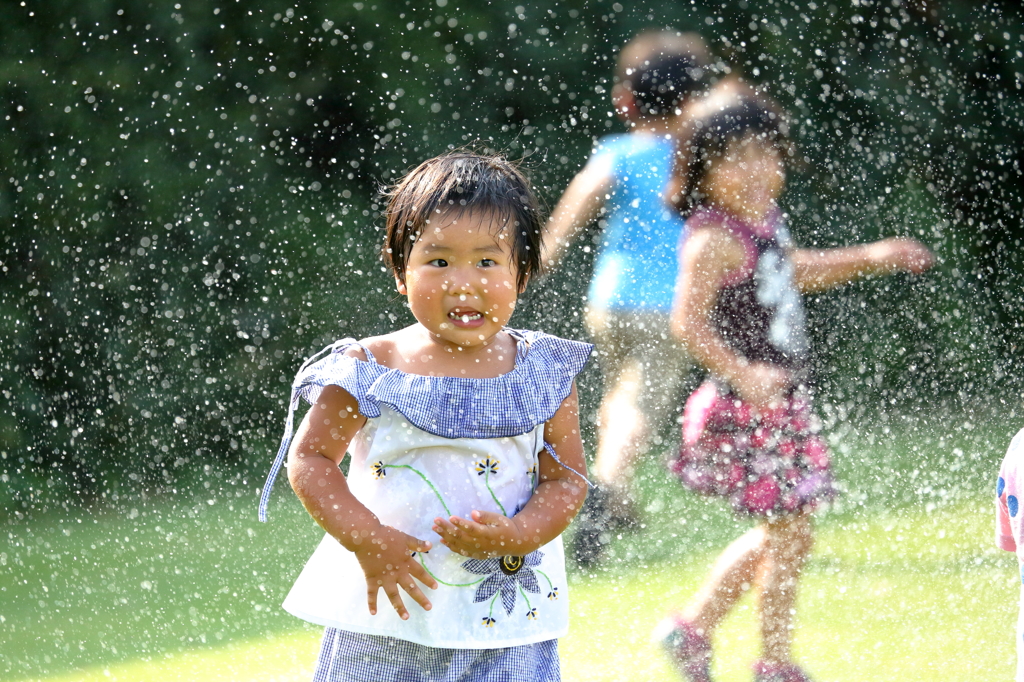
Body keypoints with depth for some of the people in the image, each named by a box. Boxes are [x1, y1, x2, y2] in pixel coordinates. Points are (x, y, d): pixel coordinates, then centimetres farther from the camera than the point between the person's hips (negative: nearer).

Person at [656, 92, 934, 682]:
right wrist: (743, 374, -34)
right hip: (747, 410, -9)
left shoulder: (764, 220, 8)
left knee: (781, 532, 18)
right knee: (791, 531, -4)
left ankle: (693, 627, 29)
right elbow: (688, 322, -24)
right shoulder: (715, 238, -20)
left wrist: (870, 258, 22)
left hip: (783, 404, 9)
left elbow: (794, 272, 27)